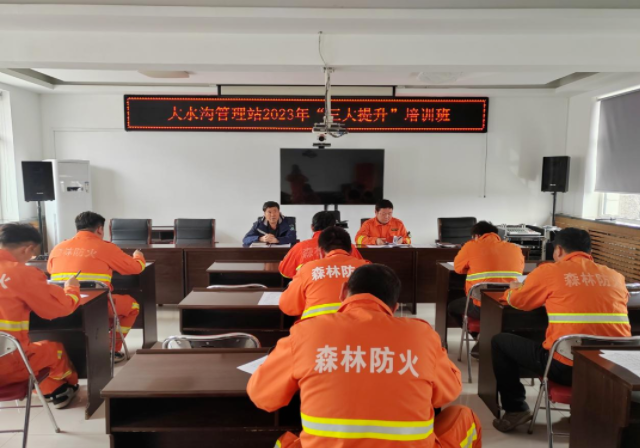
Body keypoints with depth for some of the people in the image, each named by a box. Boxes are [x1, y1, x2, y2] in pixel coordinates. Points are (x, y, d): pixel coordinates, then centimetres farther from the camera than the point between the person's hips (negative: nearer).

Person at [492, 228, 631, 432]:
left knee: (500, 342, 14)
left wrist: (513, 289, 34)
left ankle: (516, 409, 18)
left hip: (566, 366, -5)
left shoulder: (548, 271, -2)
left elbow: (517, 301, 12)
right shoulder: (616, 277, 9)